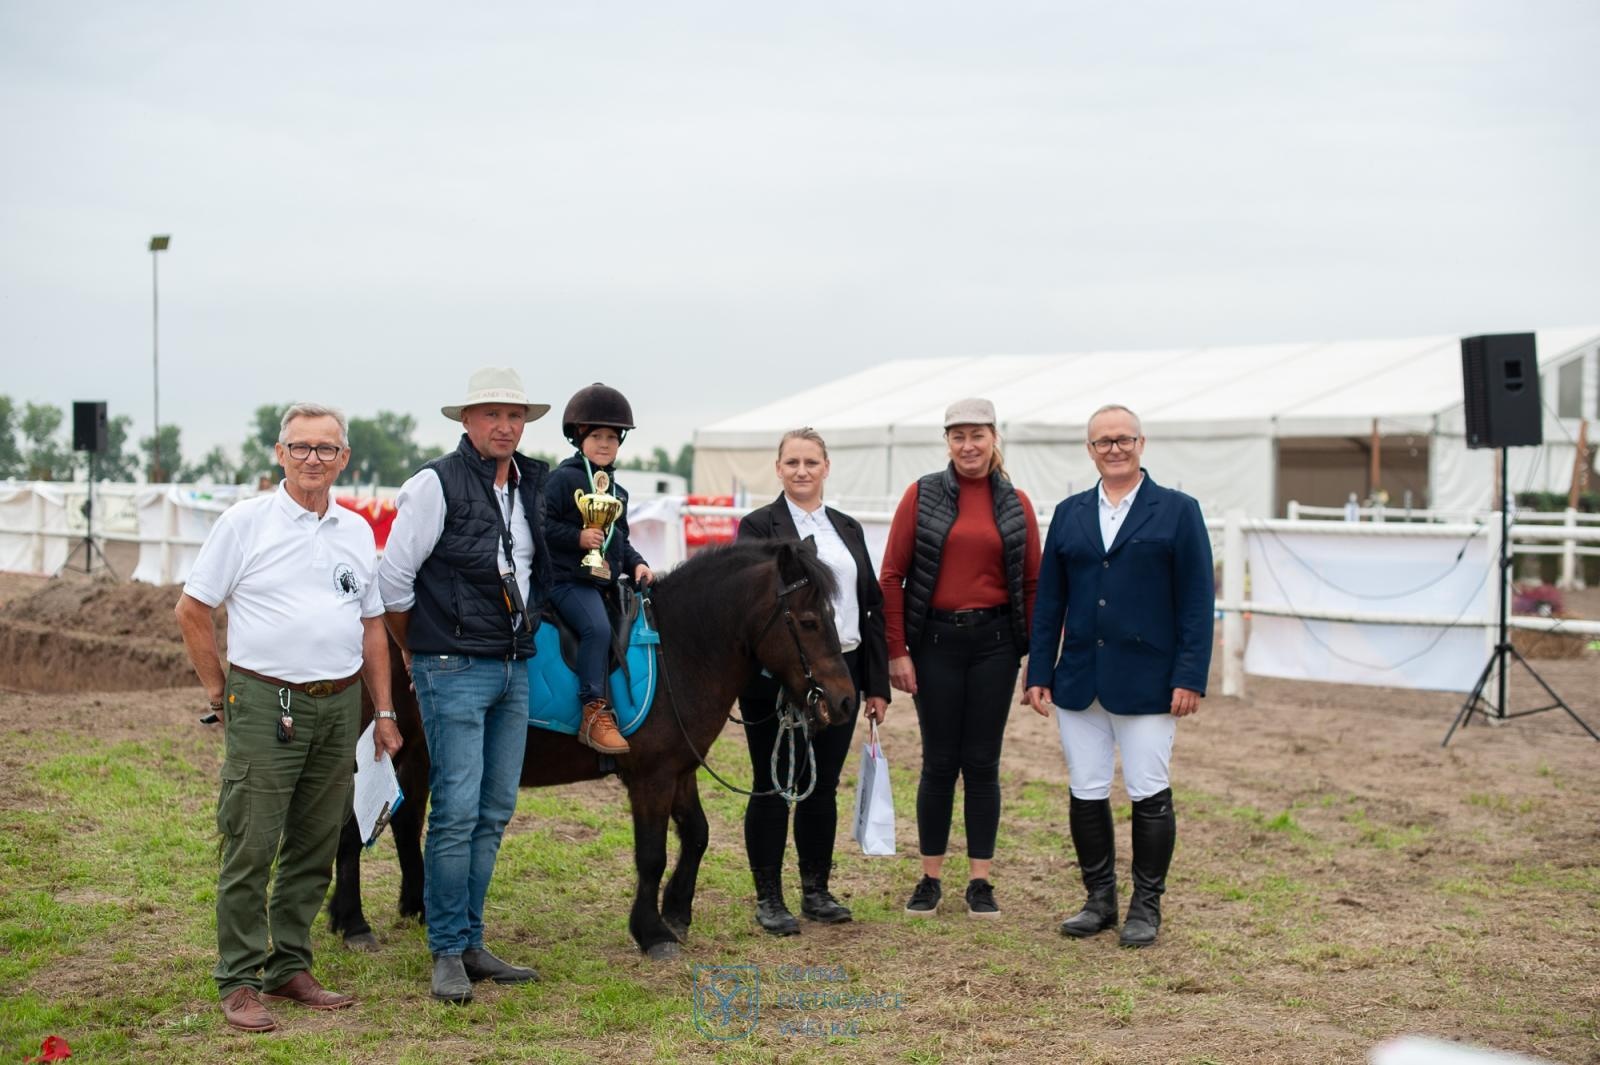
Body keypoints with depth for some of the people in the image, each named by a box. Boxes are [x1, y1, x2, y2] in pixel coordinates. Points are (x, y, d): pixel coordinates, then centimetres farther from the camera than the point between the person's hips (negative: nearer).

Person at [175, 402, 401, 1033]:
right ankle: (239, 982, 5)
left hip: (339, 706, 5)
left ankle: (290, 969, 22)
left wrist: (384, 712, 14)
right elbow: (192, 611, 0)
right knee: (250, 849, -4)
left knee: (315, 850, 11)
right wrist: (219, 693, 0)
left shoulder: (357, 531, 12)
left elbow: (371, 623, 17)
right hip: (264, 704, -5)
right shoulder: (246, 521, -2)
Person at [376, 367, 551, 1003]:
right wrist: (415, 650, 1)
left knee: (495, 812, 11)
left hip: (515, 666, 7)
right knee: (456, 812, -7)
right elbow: (393, 577, -8)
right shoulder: (437, 484, -10)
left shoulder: (532, 485, 10)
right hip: (454, 670, -7)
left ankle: (470, 942, 20)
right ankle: (448, 952, 3)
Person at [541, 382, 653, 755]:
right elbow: (542, 524, -11)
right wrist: (578, 537, -20)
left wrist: (636, 564, 9)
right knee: (597, 627, -30)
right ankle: (595, 713, -29)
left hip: (608, 581, 9)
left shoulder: (616, 490, 20)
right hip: (569, 578, -9)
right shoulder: (564, 478, -4)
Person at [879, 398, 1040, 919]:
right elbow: (892, 576, -2)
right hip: (936, 640, -1)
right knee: (939, 761, 4)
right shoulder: (922, 495, -1)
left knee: (982, 762, 6)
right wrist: (896, 651, -6)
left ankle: (980, 882, 15)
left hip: (994, 641, 1)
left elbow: (1032, 582, 6)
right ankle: (930, 879, 16)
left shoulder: (1016, 504, 5)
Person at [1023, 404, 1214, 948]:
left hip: (1147, 681, -3)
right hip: (1078, 679, 4)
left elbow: (1196, 600, -4)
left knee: (1149, 794, 1)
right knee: (1086, 795, 7)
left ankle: (1146, 907, 14)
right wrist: (1038, 673, 5)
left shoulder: (1177, 510, 0)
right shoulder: (1069, 514, 10)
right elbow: (1049, 599, 10)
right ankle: (1100, 900, 20)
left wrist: (1190, 677, -10)